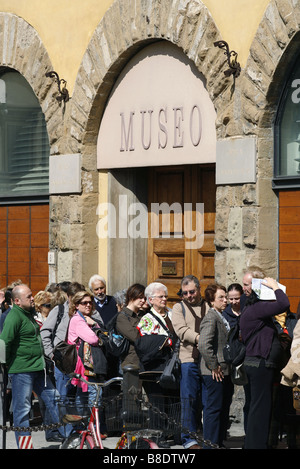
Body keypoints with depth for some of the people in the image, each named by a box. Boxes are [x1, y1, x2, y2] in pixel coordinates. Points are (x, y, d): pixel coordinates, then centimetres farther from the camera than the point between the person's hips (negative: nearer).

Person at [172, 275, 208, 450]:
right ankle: (189, 439, 1)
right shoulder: (179, 308, 9)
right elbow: (181, 330, -6)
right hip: (189, 358, -2)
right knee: (189, 399, -3)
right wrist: (200, 338, -20)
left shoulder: (209, 306, 15)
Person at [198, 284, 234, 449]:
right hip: (215, 373, -10)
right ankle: (210, 443, 1)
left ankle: (219, 442, 23)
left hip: (225, 371, 10)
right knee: (214, 408, -5)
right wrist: (213, 366, -21)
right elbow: (204, 345, -26)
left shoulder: (221, 317, 16)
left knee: (224, 408, 14)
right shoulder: (210, 318, -14)